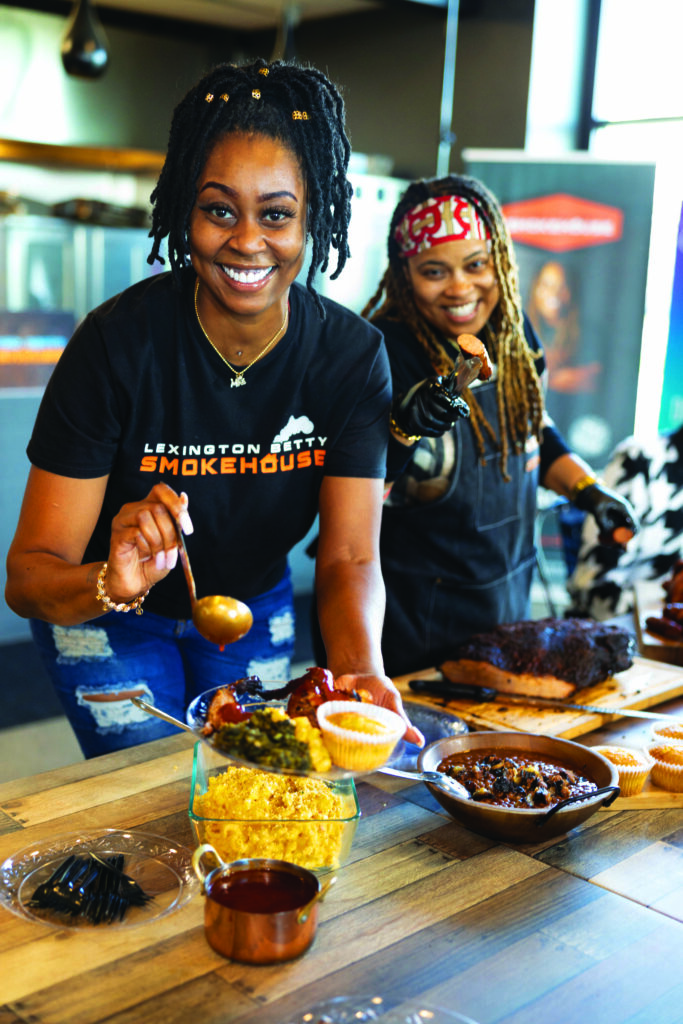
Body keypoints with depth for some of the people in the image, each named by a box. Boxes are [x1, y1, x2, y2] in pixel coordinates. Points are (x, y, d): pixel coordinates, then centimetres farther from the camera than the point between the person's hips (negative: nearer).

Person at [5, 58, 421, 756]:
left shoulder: (352, 354, -20)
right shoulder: (118, 341, -29)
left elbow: (349, 556, -22)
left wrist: (360, 667, -42)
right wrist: (113, 585, -51)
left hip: (254, 611, 4)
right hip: (107, 619, -3)